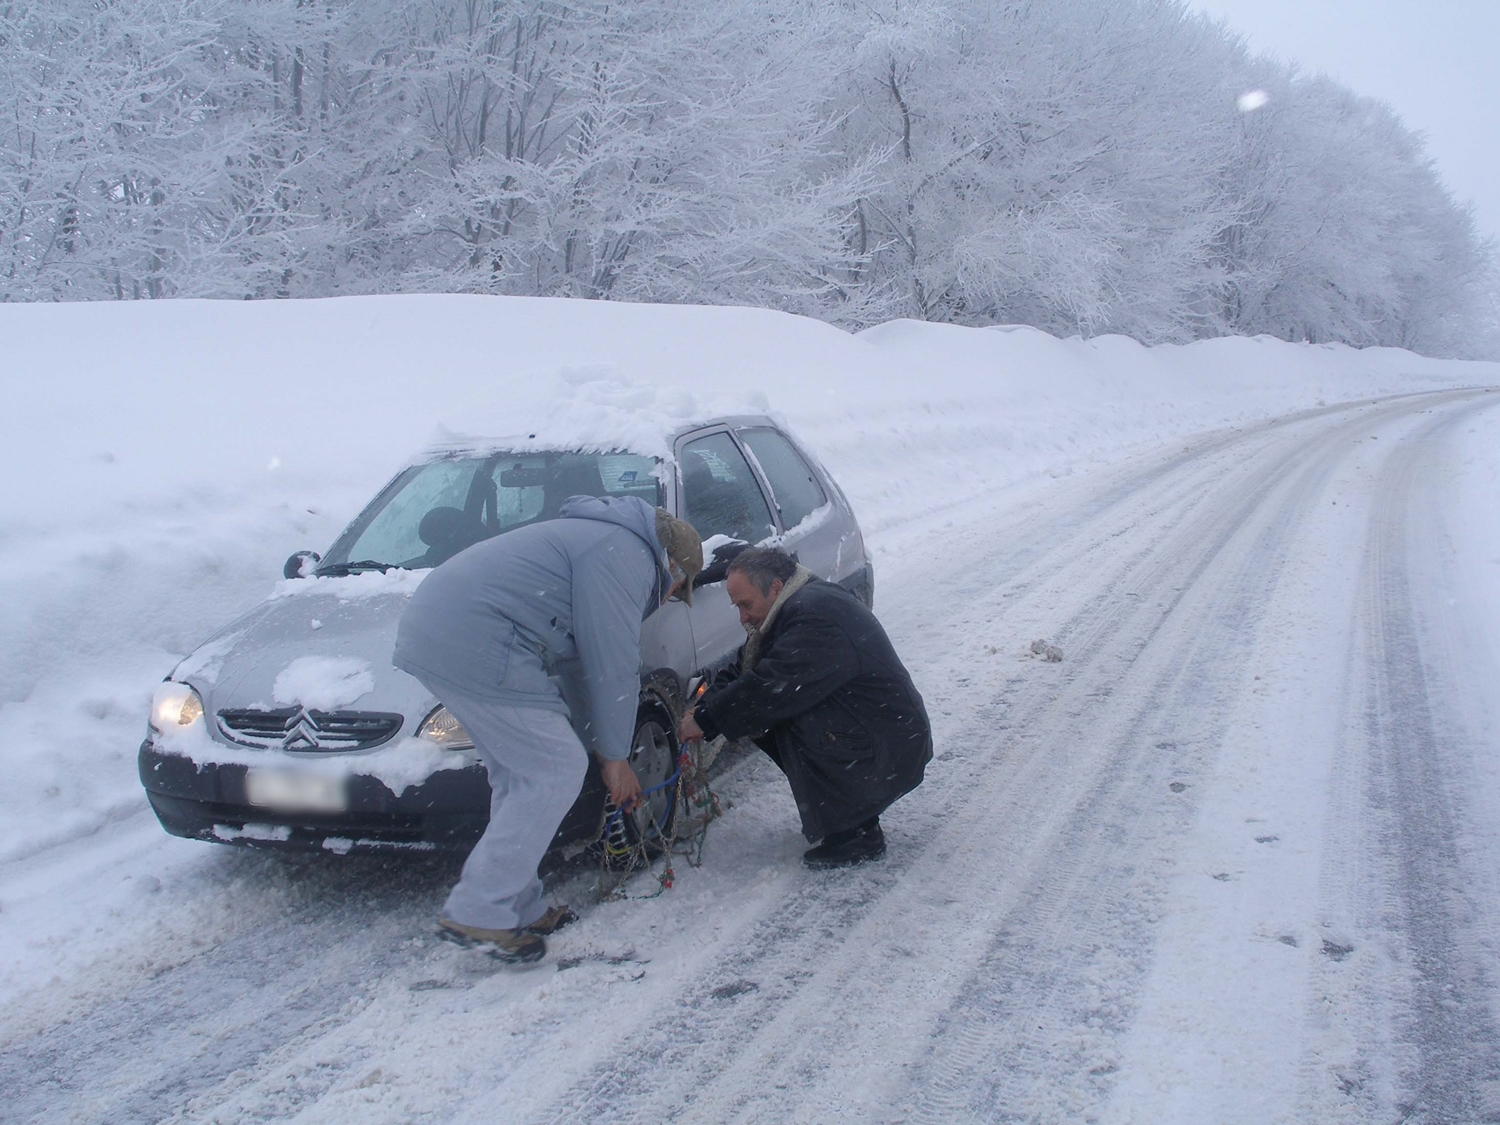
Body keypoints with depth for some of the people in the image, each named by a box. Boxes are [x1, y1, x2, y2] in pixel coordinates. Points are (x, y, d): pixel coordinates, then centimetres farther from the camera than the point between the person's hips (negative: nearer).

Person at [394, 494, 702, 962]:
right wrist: (615, 756, 7)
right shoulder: (627, 558, -5)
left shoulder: (600, 542, 27)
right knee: (556, 771, -4)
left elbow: (582, 661, 31)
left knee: (520, 775, 17)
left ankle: (517, 909, 23)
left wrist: (603, 745, 32)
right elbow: (612, 668, -6)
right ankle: (477, 913, 0)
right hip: (476, 647, -11)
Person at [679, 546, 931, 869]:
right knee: (770, 720, 3)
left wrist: (705, 721, -18)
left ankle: (855, 835, -11)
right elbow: (743, 671, 10)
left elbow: (770, 687, -29)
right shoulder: (800, 607, 9)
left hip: (892, 754, -10)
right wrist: (702, 710, -6)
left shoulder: (816, 618, -24)